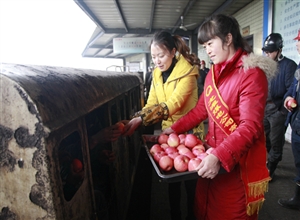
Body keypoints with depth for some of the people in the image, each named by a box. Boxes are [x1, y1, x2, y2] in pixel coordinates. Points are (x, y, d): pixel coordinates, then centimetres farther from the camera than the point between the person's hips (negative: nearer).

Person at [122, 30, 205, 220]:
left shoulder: (187, 71, -18)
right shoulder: (157, 73, 2)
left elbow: (174, 103, -30)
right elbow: (151, 103, -1)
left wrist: (141, 119, -37)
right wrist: (135, 120, -19)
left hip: (188, 132, -5)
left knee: (190, 178, 11)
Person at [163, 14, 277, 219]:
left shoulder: (252, 74, -16)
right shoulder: (214, 73, 8)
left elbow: (250, 127, -24)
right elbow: (201, 109, 12)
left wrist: (219, 156, -34)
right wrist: (174, 129, 8)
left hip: (239, 162, -7)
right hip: (213, 155, 7)